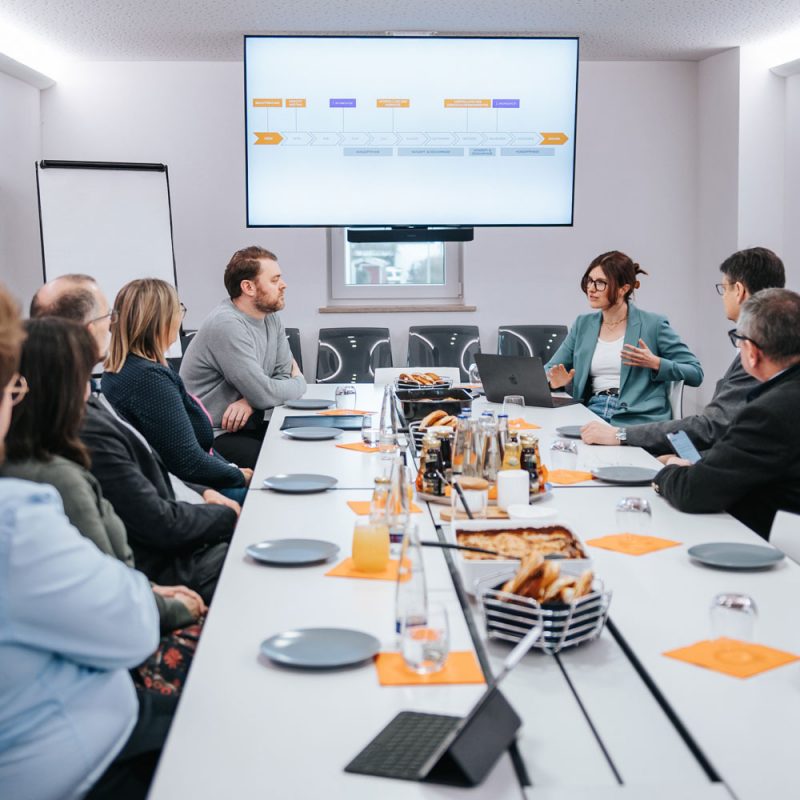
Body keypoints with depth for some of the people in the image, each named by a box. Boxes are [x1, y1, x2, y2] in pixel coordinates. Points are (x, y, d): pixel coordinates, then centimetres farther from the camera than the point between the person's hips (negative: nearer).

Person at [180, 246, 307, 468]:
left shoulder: (271, 317, 8)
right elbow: (264, 393, -22)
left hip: (246, 425, 8)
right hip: (213, 436, -8)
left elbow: (284, 374, 7)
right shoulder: (227, 325, -21)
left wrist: (249, 402, -14)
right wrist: (300, 383, -1)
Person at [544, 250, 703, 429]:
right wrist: (554, 380, -3)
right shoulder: (583, 324, 17)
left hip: (639, 419, -4)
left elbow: (695, 374, 4)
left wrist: (655, 363, -12)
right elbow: (549, 370, 20)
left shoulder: (653, 324, 4)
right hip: (591, 413, 4)